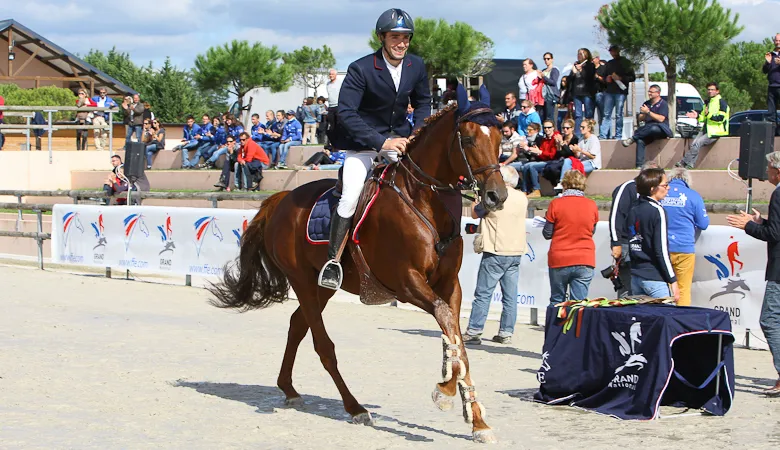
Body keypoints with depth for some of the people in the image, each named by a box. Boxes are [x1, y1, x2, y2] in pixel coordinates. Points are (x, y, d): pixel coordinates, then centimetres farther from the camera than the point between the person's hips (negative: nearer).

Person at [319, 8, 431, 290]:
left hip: (399, 139, 5)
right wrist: (381, 142, -31)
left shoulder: (416, 66, -4)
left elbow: (422, 103, 12)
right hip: (363, 142, -5)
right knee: (350, 197, -19)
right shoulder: (361, 69, -19)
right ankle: (332, 260, -9)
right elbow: (346, 113, -23)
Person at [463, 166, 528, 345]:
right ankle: (506, 333, 8)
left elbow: (475, 214, 4)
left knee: (483, 294, -3)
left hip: (496, 252, -5)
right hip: (516, 252, 6)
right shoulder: (522, 198, 6)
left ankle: (474, 332, -3)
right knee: (510, 295, 7)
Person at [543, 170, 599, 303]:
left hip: (559, 261, -1)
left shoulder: (556, 204, -7)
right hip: (585, 262, 1)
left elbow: (547, 234, -1)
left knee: (556, 302, 12)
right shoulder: (592, 205, 0)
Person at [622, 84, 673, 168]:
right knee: (640, 141, -29)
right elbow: (640, 119, 18)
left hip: (661, 130, -5)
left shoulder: (663, 104, 2)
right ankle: (640, 165, -36)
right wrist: (644, 113, -5)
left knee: (653, 128, -42)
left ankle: (633, 138, -28)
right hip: (648, 131, 5)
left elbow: (661, 119, -12)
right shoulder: (646, 104, 22)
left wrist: (648, 112, -13)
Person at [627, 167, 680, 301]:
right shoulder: (657, 211, -12)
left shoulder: (633, 211, 10)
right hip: (654, 278, -8)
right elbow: (662, 250, -15)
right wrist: (673, 280, -11)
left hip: (635, 277, 8)